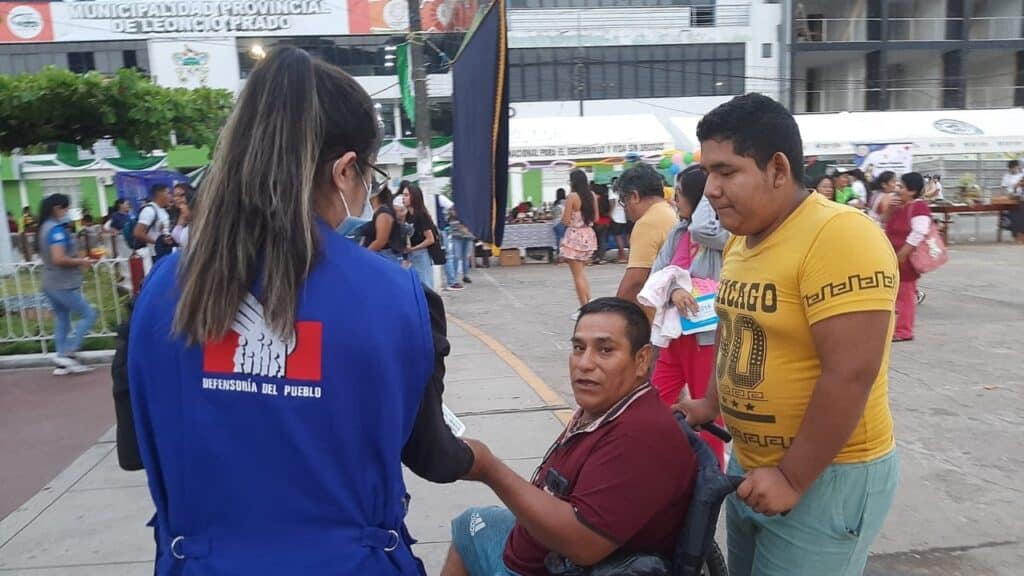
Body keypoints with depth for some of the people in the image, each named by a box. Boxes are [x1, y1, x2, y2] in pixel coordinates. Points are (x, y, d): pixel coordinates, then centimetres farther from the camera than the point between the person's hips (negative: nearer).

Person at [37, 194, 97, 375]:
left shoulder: (44, 228, 13)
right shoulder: (57, 229, -17)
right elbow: (59, 259, -26)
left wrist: (76, 260, 14)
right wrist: (81, 261, -12)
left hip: (51, 284, 10)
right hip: (63, 285, -10)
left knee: (62, 321, 13)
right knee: (88, 315, -1)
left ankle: (63, 363, 15)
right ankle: (67, 354, -4)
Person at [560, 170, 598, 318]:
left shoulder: (572, 196, -13)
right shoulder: (592, 195, 4)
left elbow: (565, 221, -12)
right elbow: (595, 218, 11)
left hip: (575, 237, -7)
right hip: (589, 235, 7)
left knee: (577, 275, 1)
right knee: (582, 272, 21)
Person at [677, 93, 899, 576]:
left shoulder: (839, 237, -22)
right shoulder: (741, 239, 4)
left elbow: (851, 374, -25)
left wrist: (793, 479, -20)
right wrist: (711, 403, 8)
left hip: (828, 476, -8)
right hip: (750, 466, 8)